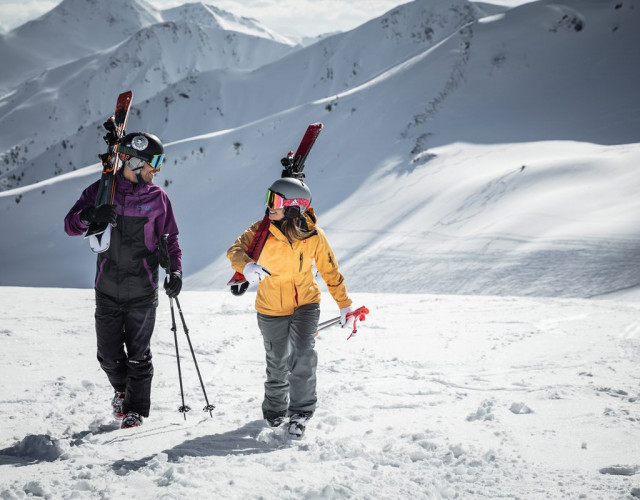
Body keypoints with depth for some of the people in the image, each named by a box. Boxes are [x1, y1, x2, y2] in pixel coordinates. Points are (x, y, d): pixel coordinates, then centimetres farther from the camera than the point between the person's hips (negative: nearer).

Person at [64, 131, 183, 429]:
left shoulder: (157, 197, 3)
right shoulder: (101, 191, 1)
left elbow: (169, 239, 9)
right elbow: (71, 226, -3)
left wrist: (175, 270, -8)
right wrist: (90, 215, -25)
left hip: (142, 292, -1)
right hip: (108, 289, 1)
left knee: (138, 355, 1)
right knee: (109, 355, 6)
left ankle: (136, 409, 15)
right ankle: (122, 389, 35)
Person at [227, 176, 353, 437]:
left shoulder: (314, 236, -14)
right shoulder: (262, 231, -14)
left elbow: (330, 271, -1)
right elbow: (235, 250, -14)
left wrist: (344, 304, 7)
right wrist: (246, 265, -38)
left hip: (305, 304, -1)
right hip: (271, 308, 1)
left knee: (303, 355, -19)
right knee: (277, 364, 11)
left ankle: (301, 412, -5)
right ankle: (275, 408, 37)